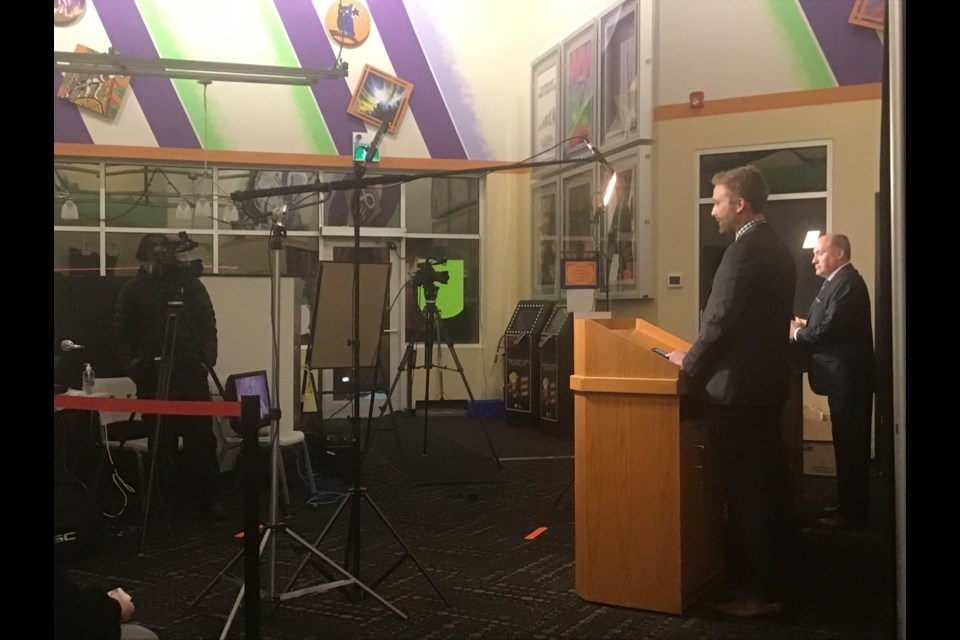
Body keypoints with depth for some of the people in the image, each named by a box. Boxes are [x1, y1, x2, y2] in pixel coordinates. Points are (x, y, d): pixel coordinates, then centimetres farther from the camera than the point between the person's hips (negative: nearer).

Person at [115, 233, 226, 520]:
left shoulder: (190, 283, 8)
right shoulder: (133, 290, 7)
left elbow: (208, 323, 6)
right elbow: (123, 331, 6)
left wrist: (207, 359, -5)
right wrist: (134, 366, -4)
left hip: (191, 373, 0)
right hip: (152, 375, 0)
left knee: (201, 437, 0)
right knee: (161, 441, 3)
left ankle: (207, 496, 8)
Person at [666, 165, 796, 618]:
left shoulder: (744, 251, -17)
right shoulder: (776, 249, 13)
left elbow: (722, 321, -21)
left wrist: (690, 361, -6)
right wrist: (702, 357, 20)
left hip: (737, 388, -10)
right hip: (766, 382, 10)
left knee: (746, 489, -3)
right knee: (768, 483, 14)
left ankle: (758, 592, 4)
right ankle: (771, 579, 24)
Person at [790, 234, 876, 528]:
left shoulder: (847, 283, -17)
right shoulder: (840, 282, 16)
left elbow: (830, 329, -25)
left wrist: (798, 333, -10)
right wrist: (806, 325, 0)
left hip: (849, 378, -11)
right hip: (847, 377, 11)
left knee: (849, 447, -3)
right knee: (850, 445, 16)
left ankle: (852, 512, 4)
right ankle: (851, 506, 25)